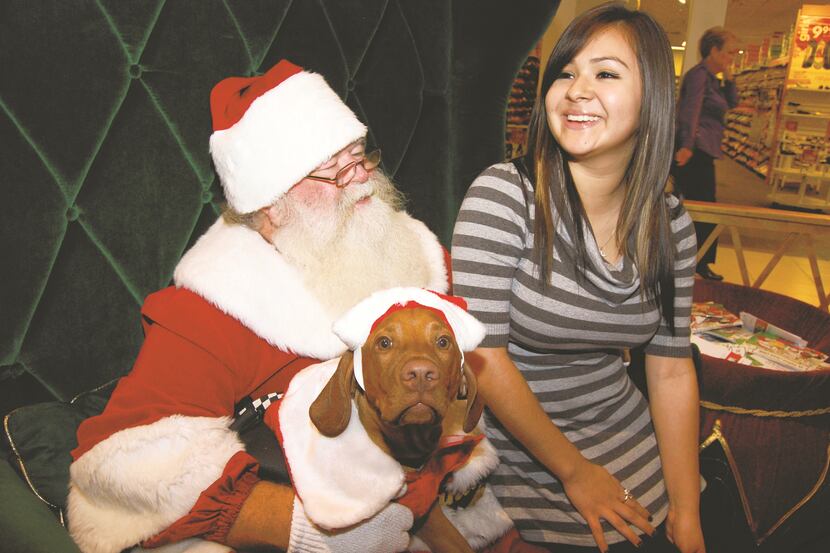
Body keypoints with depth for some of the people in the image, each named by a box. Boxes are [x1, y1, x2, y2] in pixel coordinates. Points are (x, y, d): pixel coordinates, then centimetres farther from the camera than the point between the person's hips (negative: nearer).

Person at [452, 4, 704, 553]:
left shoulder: (670, 223, -4)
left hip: (637, 456, 5)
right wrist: (576, 472, -14)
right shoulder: (502, 195, -19)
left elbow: (673, 370, 0)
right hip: (524, 463, -4)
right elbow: (482, 353, -20)